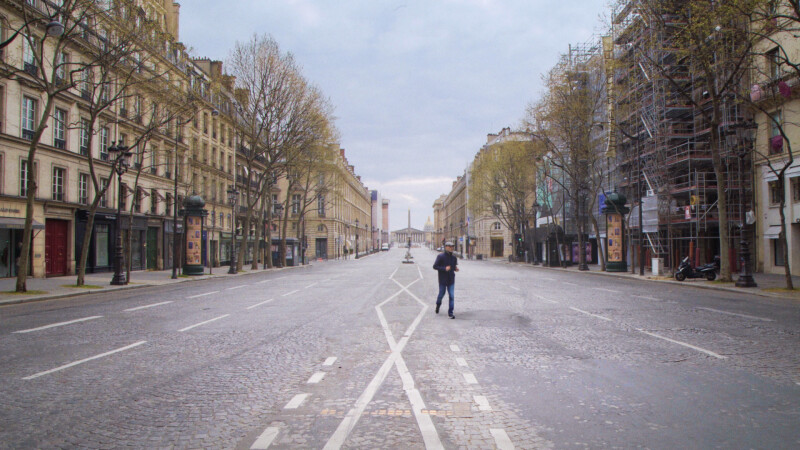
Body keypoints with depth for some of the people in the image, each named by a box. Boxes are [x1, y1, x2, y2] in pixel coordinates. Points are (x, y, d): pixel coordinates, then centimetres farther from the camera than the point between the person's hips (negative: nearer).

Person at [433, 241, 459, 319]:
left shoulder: (453, 257, 6)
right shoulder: (441, 256, -9)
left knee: (451, 296, -4)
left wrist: (455, 268, -3)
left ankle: (450, 312, 1)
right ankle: (438, 304, 42)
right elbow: (435, 266, -10)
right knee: (441, 294, 10)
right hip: (443, 279, -3)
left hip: (451, 280, 3)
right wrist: (444, 268, -20)